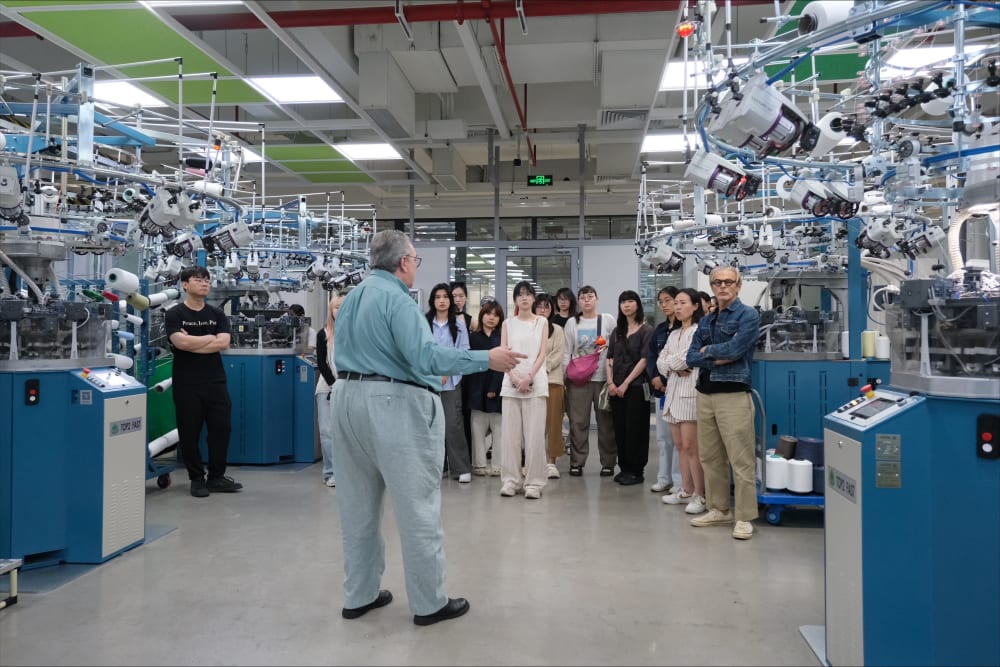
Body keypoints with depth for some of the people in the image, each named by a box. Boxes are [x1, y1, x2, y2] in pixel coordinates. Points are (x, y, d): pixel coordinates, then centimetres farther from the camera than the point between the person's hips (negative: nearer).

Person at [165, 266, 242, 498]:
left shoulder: (217, 314, 10)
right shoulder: (174, 314, -1)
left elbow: (223, 343, -5)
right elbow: (181, 343, -17)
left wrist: (193, 343, -11)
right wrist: (210, 337, -6)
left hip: (216, 381, 3)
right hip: (187, 384, -3)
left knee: (221, 429, 4)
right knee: (189, 433, 3)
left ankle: (216, 477, 17)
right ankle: (197, 479, 16)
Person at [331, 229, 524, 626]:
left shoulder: (350, 298, 14)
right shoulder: (395, 297, -14)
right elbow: (425, 355, -24)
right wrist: (487, 359, -21)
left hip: (348, 399, 9)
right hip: (394, 403, -9)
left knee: (357, 505, 15)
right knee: (417, 506, 1)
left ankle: (359, 595, 25)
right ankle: (429, 603, 10)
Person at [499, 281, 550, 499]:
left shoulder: (542, 322, 8)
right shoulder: (507, 323, 11)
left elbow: (542, 354, 1)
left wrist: (528, 377, -12)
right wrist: (514, 377, -11)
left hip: (536, 382, -1)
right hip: (511, 382, 1)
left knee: (535, 434, -4)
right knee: (510, 433, 1)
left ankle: (534, 482, 2)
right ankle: (510, 480, 9)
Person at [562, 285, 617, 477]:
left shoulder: (608, 320, 6)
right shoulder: (572, 323, 8)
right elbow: (566, 352, 8)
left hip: (603, 377, 0)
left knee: (606, 422, 3)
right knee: (578, 422, 1)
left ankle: (608, 463, 12)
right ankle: (576, 463, 9)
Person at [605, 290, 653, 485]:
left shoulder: (646, 330, -2)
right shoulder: (617, 331, 15)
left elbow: (644, 360, -10)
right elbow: (610, 359, 11)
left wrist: (626, 384, -13)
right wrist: (610, 383, -3)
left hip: (636, 386, -5)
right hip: (616, 388, 5)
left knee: (635, 430, -3)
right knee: (620, 429, 7)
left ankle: (636, 471, 5)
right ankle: (624, 468, 17)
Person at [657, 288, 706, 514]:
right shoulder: (674, 334, 19)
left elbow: (687, 358, -15)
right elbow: (660, 362, 12)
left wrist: (669, 362, 4)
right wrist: (676, 368, -8)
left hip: (691, 392, -8)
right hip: (673, 391, 8)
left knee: (691, 446, -9)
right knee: (680, 446, 11)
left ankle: (700, 495, -2)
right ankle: (686, 490, 19)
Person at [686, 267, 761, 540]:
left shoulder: (748, 315, -3)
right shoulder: (706, 320, 15)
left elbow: (735, 349, -17)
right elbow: (691, 358, 7)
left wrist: (708, 350, 0)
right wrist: (718, 359, -8)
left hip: (733, 394, -7)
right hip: (705, 394, 7)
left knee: (741, 460, -5)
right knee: (710, 457, 12)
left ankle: (744, 518, 3)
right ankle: (718, 509, 25)